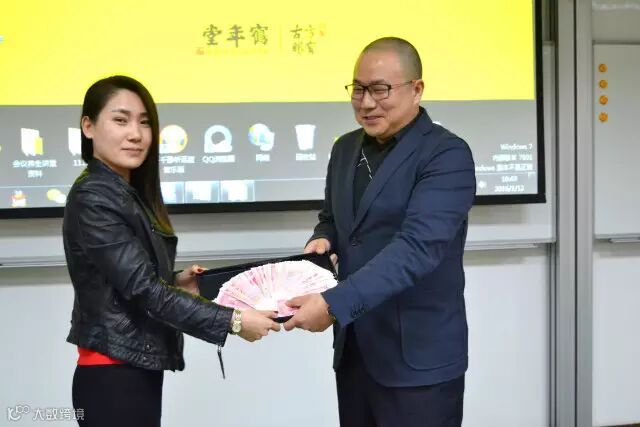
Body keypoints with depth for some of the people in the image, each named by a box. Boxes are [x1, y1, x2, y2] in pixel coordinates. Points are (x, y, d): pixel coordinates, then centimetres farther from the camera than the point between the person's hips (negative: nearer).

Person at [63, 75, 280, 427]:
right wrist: (233, 321, -24)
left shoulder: (129, 193, 11)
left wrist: (174, 282, -2)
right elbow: (143, 289, -22)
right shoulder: (93, 199, -17)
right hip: (114, 375, -9)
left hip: (137, 369, 9)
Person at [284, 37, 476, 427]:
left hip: (418, 357, -6)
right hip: (353, 350, 6)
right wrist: (322, 240, -2)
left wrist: (334, 304, -30)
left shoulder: (447, 154, -13)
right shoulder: (346, 148, 10)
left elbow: (417, 246, -24)